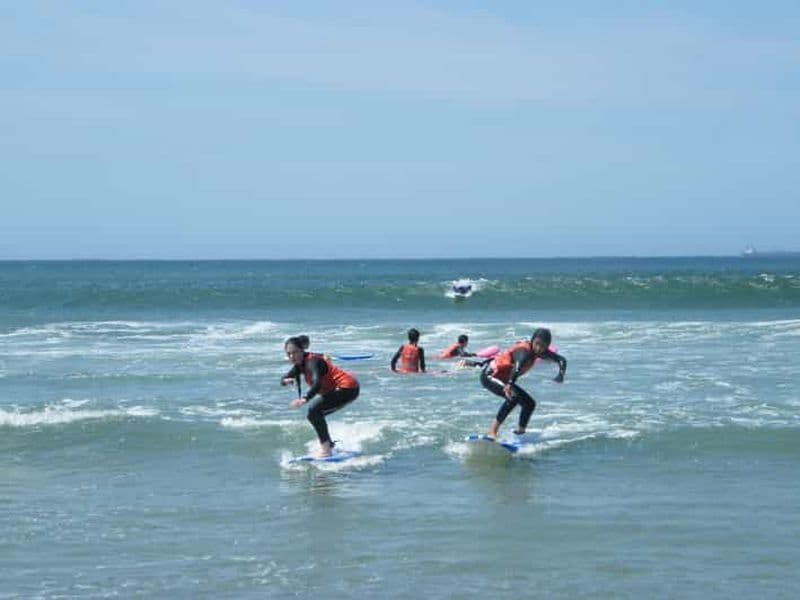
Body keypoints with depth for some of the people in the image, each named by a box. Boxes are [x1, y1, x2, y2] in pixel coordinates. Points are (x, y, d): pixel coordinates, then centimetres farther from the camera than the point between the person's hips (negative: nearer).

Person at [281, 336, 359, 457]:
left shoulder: (312, 362, -20)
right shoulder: (300, 364, 8)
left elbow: (317, 383, -36)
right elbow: (283, 379, 5)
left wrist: (305, 399, -51)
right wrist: (286, 381, -20)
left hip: (347, 388, -10)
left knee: (314, 410, -21)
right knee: (314, 415, 15)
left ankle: (326, 447, -22)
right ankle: (329, 444, 26)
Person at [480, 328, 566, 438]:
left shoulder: (540, 352, -5)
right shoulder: (525, 350, -30)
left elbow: (561, 359, 0)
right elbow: (518, 365, -50)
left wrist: (560, 375, -21)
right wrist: (510, 384, -68)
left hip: (503, 379, 9)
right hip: (489, 376, -9)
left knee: (530, 403, 8)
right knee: (513, 395, -32)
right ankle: (492, 432, -35)